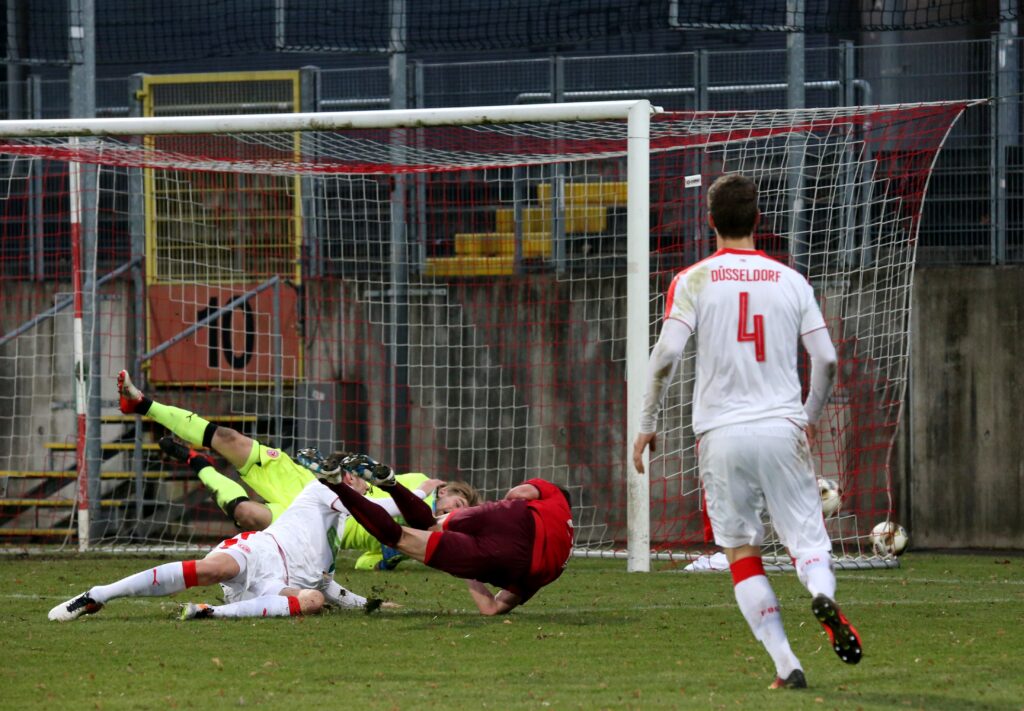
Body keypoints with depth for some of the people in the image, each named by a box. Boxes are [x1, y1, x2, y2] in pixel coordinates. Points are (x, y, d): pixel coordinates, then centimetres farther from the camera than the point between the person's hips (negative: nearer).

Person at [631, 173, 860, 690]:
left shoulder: (693, 281, 1)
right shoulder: (791, 281, 6)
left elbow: (666, 354, -9)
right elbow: (826, 360, 4)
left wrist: (647, 424, 2)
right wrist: (811, 416, 21)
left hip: (721, 434, -1)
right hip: (782, 428, 1)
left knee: (742, 554, 7)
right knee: (808, 540, 5)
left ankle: (785, 665, -3)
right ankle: (823, 594, -31)